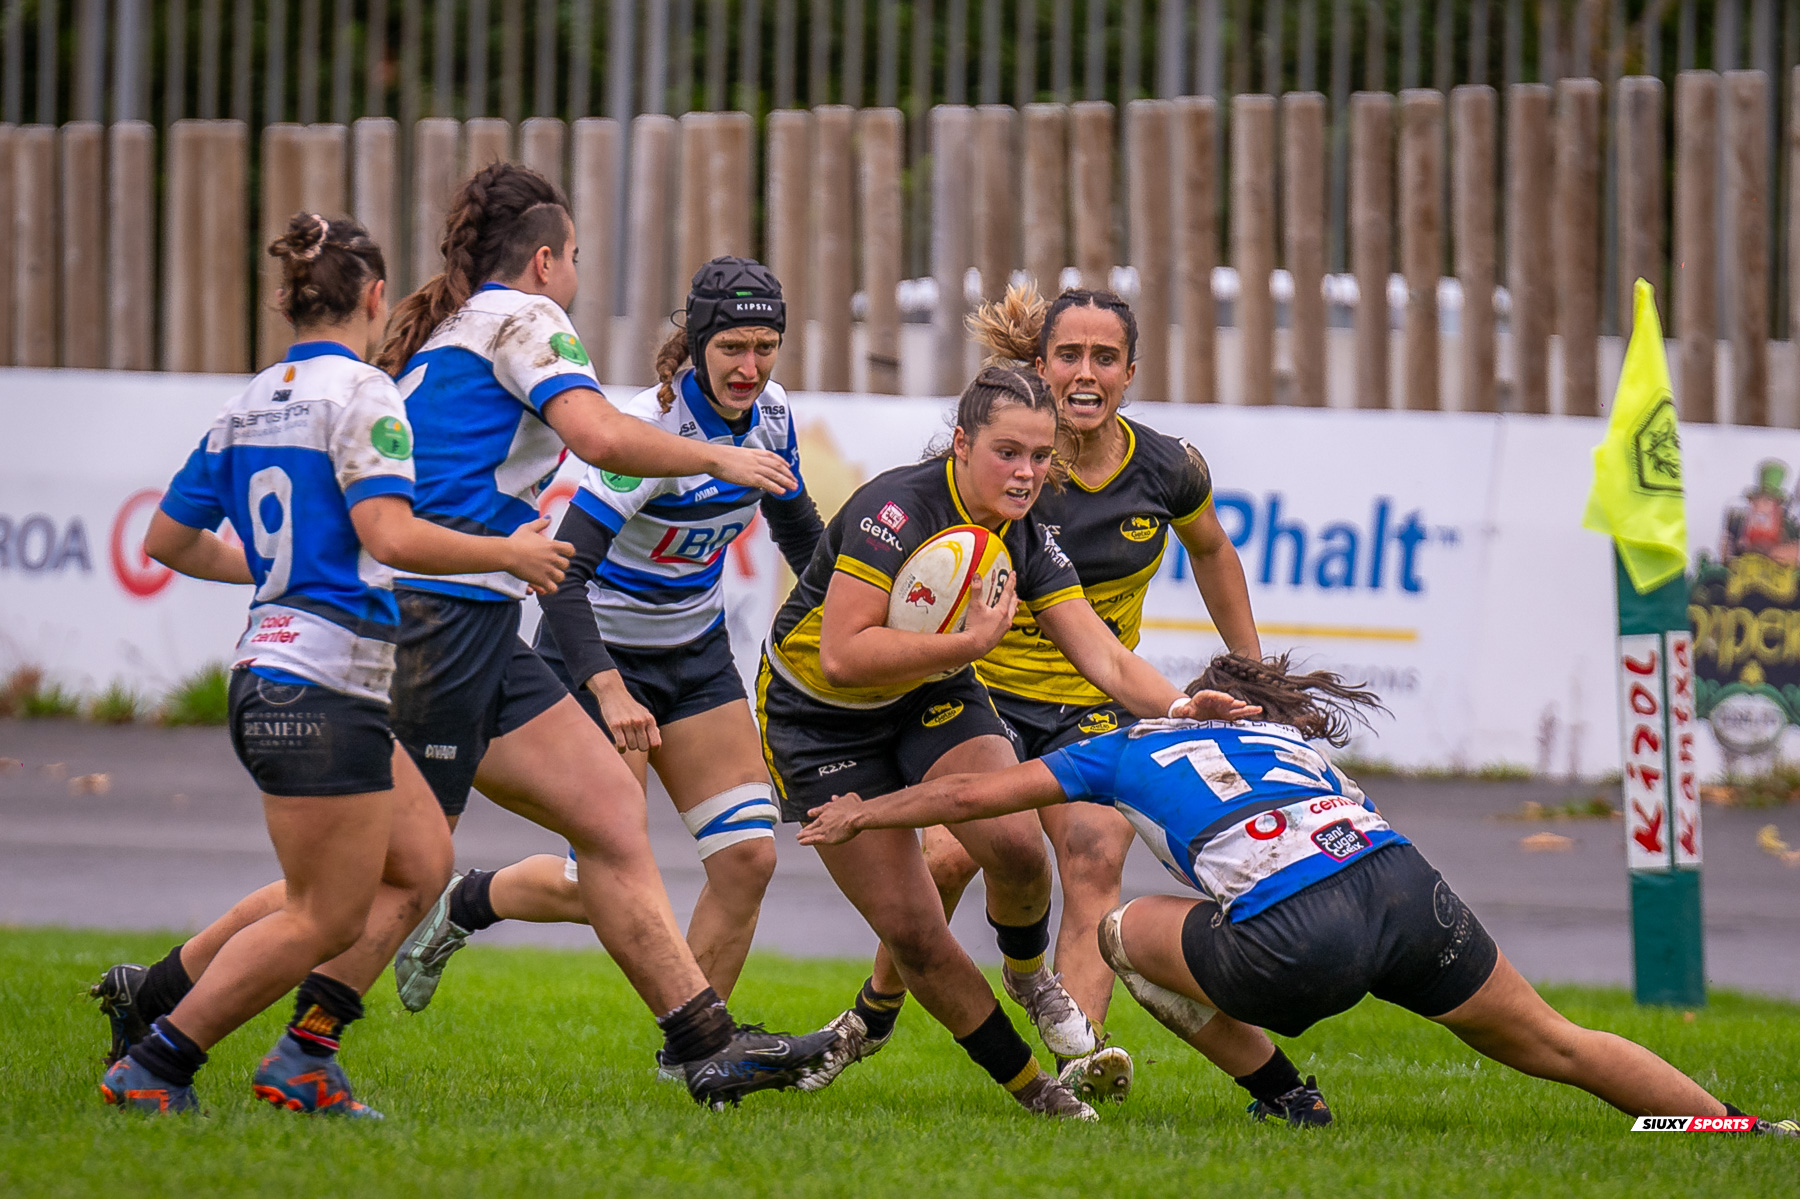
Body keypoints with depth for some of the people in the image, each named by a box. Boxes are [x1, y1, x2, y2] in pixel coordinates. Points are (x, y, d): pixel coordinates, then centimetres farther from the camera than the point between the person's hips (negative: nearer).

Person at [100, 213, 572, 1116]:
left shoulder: (250, 405, 12)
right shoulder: (361, 392, -11)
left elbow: (167, 540, 18)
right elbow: (390, 535, -24)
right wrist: (509, 553, -11)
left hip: (270, 678, 9)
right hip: (323, 691, -9)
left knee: (420, 864, 14)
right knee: (324, 920, -2)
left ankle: (302, 1057, 9)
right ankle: (151, 1067, -1)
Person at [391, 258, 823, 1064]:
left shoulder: (769, 415, -5)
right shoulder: (649, 430, -28)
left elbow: (798, 527, 16)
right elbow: (564, 569, -32)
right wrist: (609, 691, -42)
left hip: (696, 651, 7)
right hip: (601, 656, -7)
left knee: (747, 857, -5)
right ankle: (462, 906, 24)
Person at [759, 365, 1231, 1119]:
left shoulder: (1027, 541, -10)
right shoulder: (898, 510, -29)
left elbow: (1106, 659, -14)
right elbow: (843, 656, -35)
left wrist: (1181, 708, -32)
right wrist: (970, 641, -37)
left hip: (933, 696, 4)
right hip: (822, 721, -4)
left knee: (1016, 844, -24)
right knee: (911, 929, -10)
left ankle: (1029, 978, 8)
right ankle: (1026, 1085, 9)